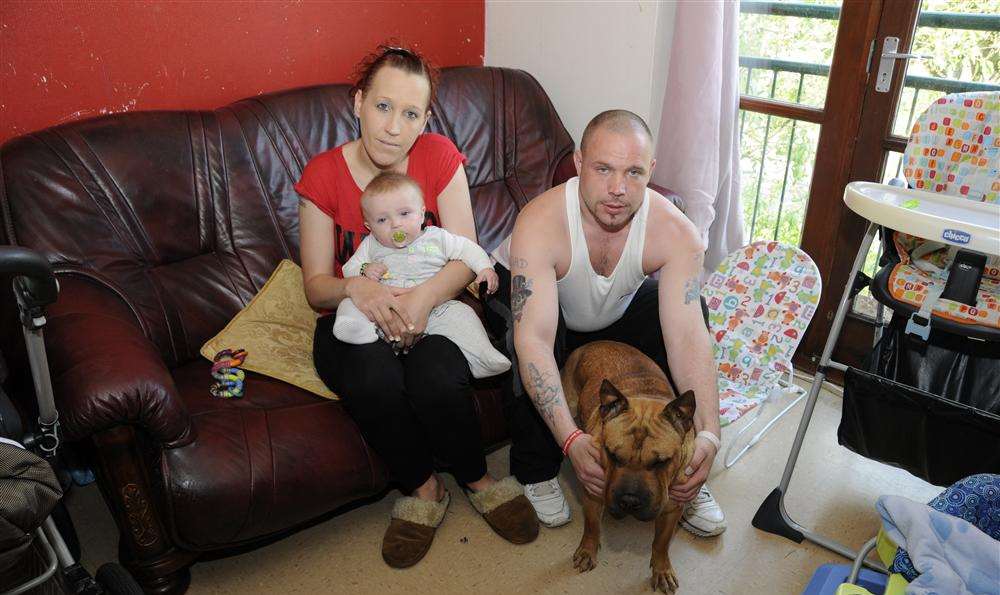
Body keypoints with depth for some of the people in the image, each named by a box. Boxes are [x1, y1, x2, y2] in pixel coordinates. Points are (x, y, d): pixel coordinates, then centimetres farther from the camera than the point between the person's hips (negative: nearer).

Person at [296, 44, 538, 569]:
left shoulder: (439, 156, -7)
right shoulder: (322, 175, -8)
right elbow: (316, 285, -5)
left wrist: (424, 296, -31)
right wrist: (355, 287, -29)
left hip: (431, 309, 0)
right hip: (354, 318, 0)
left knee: (438, 378, -31)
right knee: (375, 378, -33)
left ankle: (477, 480, 0)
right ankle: (423, 489, -5)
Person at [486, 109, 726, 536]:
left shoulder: (675, 233, -28)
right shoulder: (540, 224, -37)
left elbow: (688, 336, -34)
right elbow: (533, 340, -45)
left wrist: (708, 432, -47)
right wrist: (571, 439, -54)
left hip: (617, 310, 3)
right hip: (523, 292, -3)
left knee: (691, 309, -21)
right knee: (522, 332, -36)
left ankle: (681, 471, -3)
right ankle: (536, 470, -11)